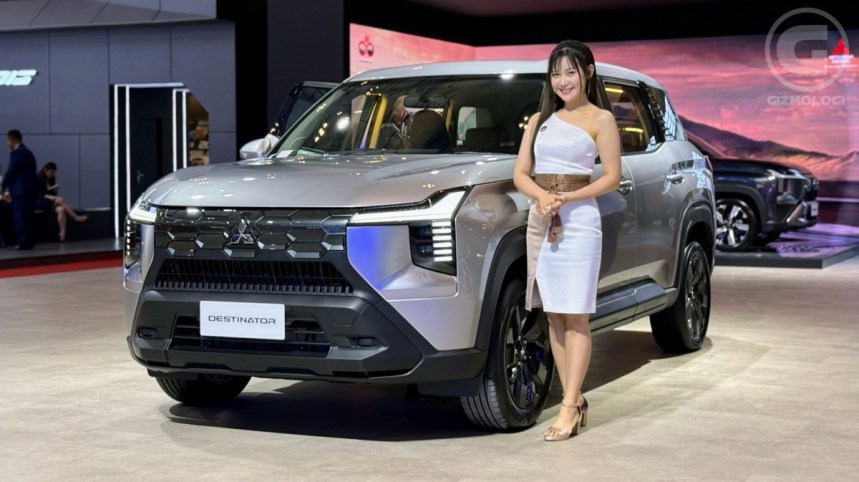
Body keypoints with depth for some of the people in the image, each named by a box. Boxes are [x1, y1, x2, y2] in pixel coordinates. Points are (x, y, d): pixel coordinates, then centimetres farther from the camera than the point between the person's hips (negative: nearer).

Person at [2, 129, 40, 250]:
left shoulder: (16, 153, -10)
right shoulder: (28, 153, 18)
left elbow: (10, 172, -10)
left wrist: (5, 188, 4)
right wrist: (10, 189, 18)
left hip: (21, 190, -9)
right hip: (30, 190, 9)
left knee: (20, 218, -7)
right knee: (26, 218, 10)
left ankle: (23, 243, -8)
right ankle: (27, 242, 11)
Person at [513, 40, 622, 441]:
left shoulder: (600, 120, 0)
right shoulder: (539, 120, 15)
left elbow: (612, 178, -5)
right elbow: (520, 174, 10)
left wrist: (566, 198, -16)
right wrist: (542, 196, -11)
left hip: (579, 220, -6)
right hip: (540, 220, 6)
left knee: (575, 317, -7)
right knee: (553, 315, 5)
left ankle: (568, 409, -9)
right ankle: (576, 400, 11)